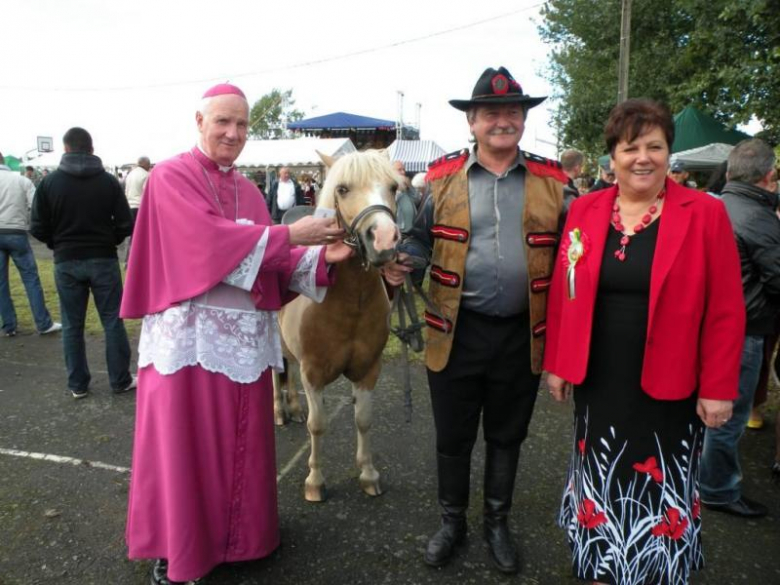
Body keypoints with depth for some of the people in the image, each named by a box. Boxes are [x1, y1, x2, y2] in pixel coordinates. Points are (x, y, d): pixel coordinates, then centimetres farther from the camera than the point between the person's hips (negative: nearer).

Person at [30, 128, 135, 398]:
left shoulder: (49, 182, -3)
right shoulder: (108, 181, -5)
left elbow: (38, 229, -3)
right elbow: (125, 225, -7)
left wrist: (59, 245, 16)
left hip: (66, 262, 1)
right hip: (103, 260, -1)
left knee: (72, 325, 10)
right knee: (113, 321, 7)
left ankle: (77, 384, 18)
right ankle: (121, 381, 13)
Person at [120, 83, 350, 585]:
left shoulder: (249, 191, 15)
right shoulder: (171, 177, -4)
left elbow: (272, 259, 8)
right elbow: (209, 238, -19)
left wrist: (320, 255, -8)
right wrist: (288, 234, -21)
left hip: (247, 331, 6)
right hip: (190, 331, -5)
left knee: (241, 438, 14)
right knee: (185, 439, 5)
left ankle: (239, 529, 33)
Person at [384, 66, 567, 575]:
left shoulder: (552, 180, 1)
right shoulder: (443, 176, 0)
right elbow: (422, 236, 7)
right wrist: (401, 262, -15)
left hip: (522, 334, 1)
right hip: (457, 332, 0)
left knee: (507, 437, 18)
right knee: (453, 437, 13)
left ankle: (498, 525, 40)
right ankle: (453, 523, 38)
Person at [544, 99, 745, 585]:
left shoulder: (705, 214, -7)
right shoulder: (584, 211, 1)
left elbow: (725, 311, -7)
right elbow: (563, 295, 4)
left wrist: (717, 388, -8)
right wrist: (557, 363, 4)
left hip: (669, 390, -2)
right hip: (597, 383, 3)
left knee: (660, 497, 14)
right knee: (603, 491, 17)